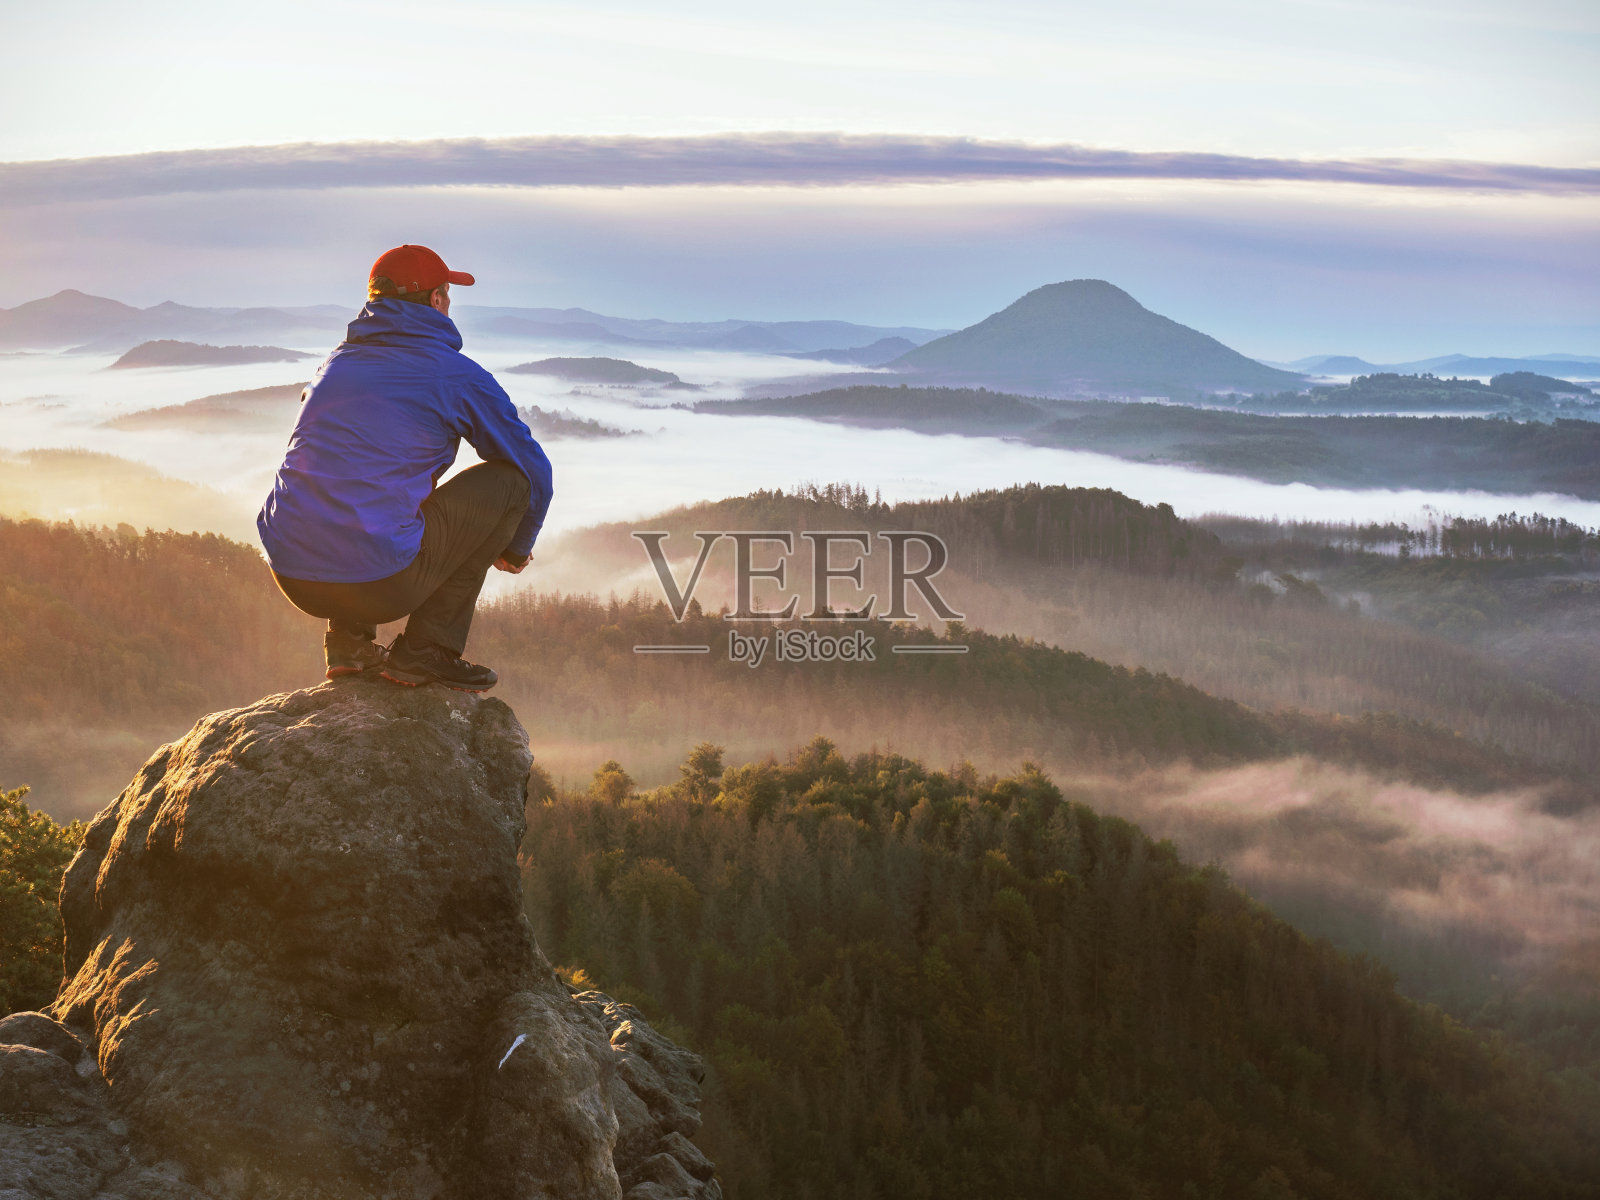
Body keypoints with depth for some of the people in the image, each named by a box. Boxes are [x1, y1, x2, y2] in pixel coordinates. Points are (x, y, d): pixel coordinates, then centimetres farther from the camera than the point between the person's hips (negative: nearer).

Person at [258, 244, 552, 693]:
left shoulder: (336, 362, 20)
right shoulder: (458, 374, 2)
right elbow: (535, 469, 9)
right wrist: (516, 548, 29)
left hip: (292, 578, 7)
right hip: (379, 582, -7)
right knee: (508, 479, 8)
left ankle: (348, 639, 19)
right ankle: (427, 647, 4)